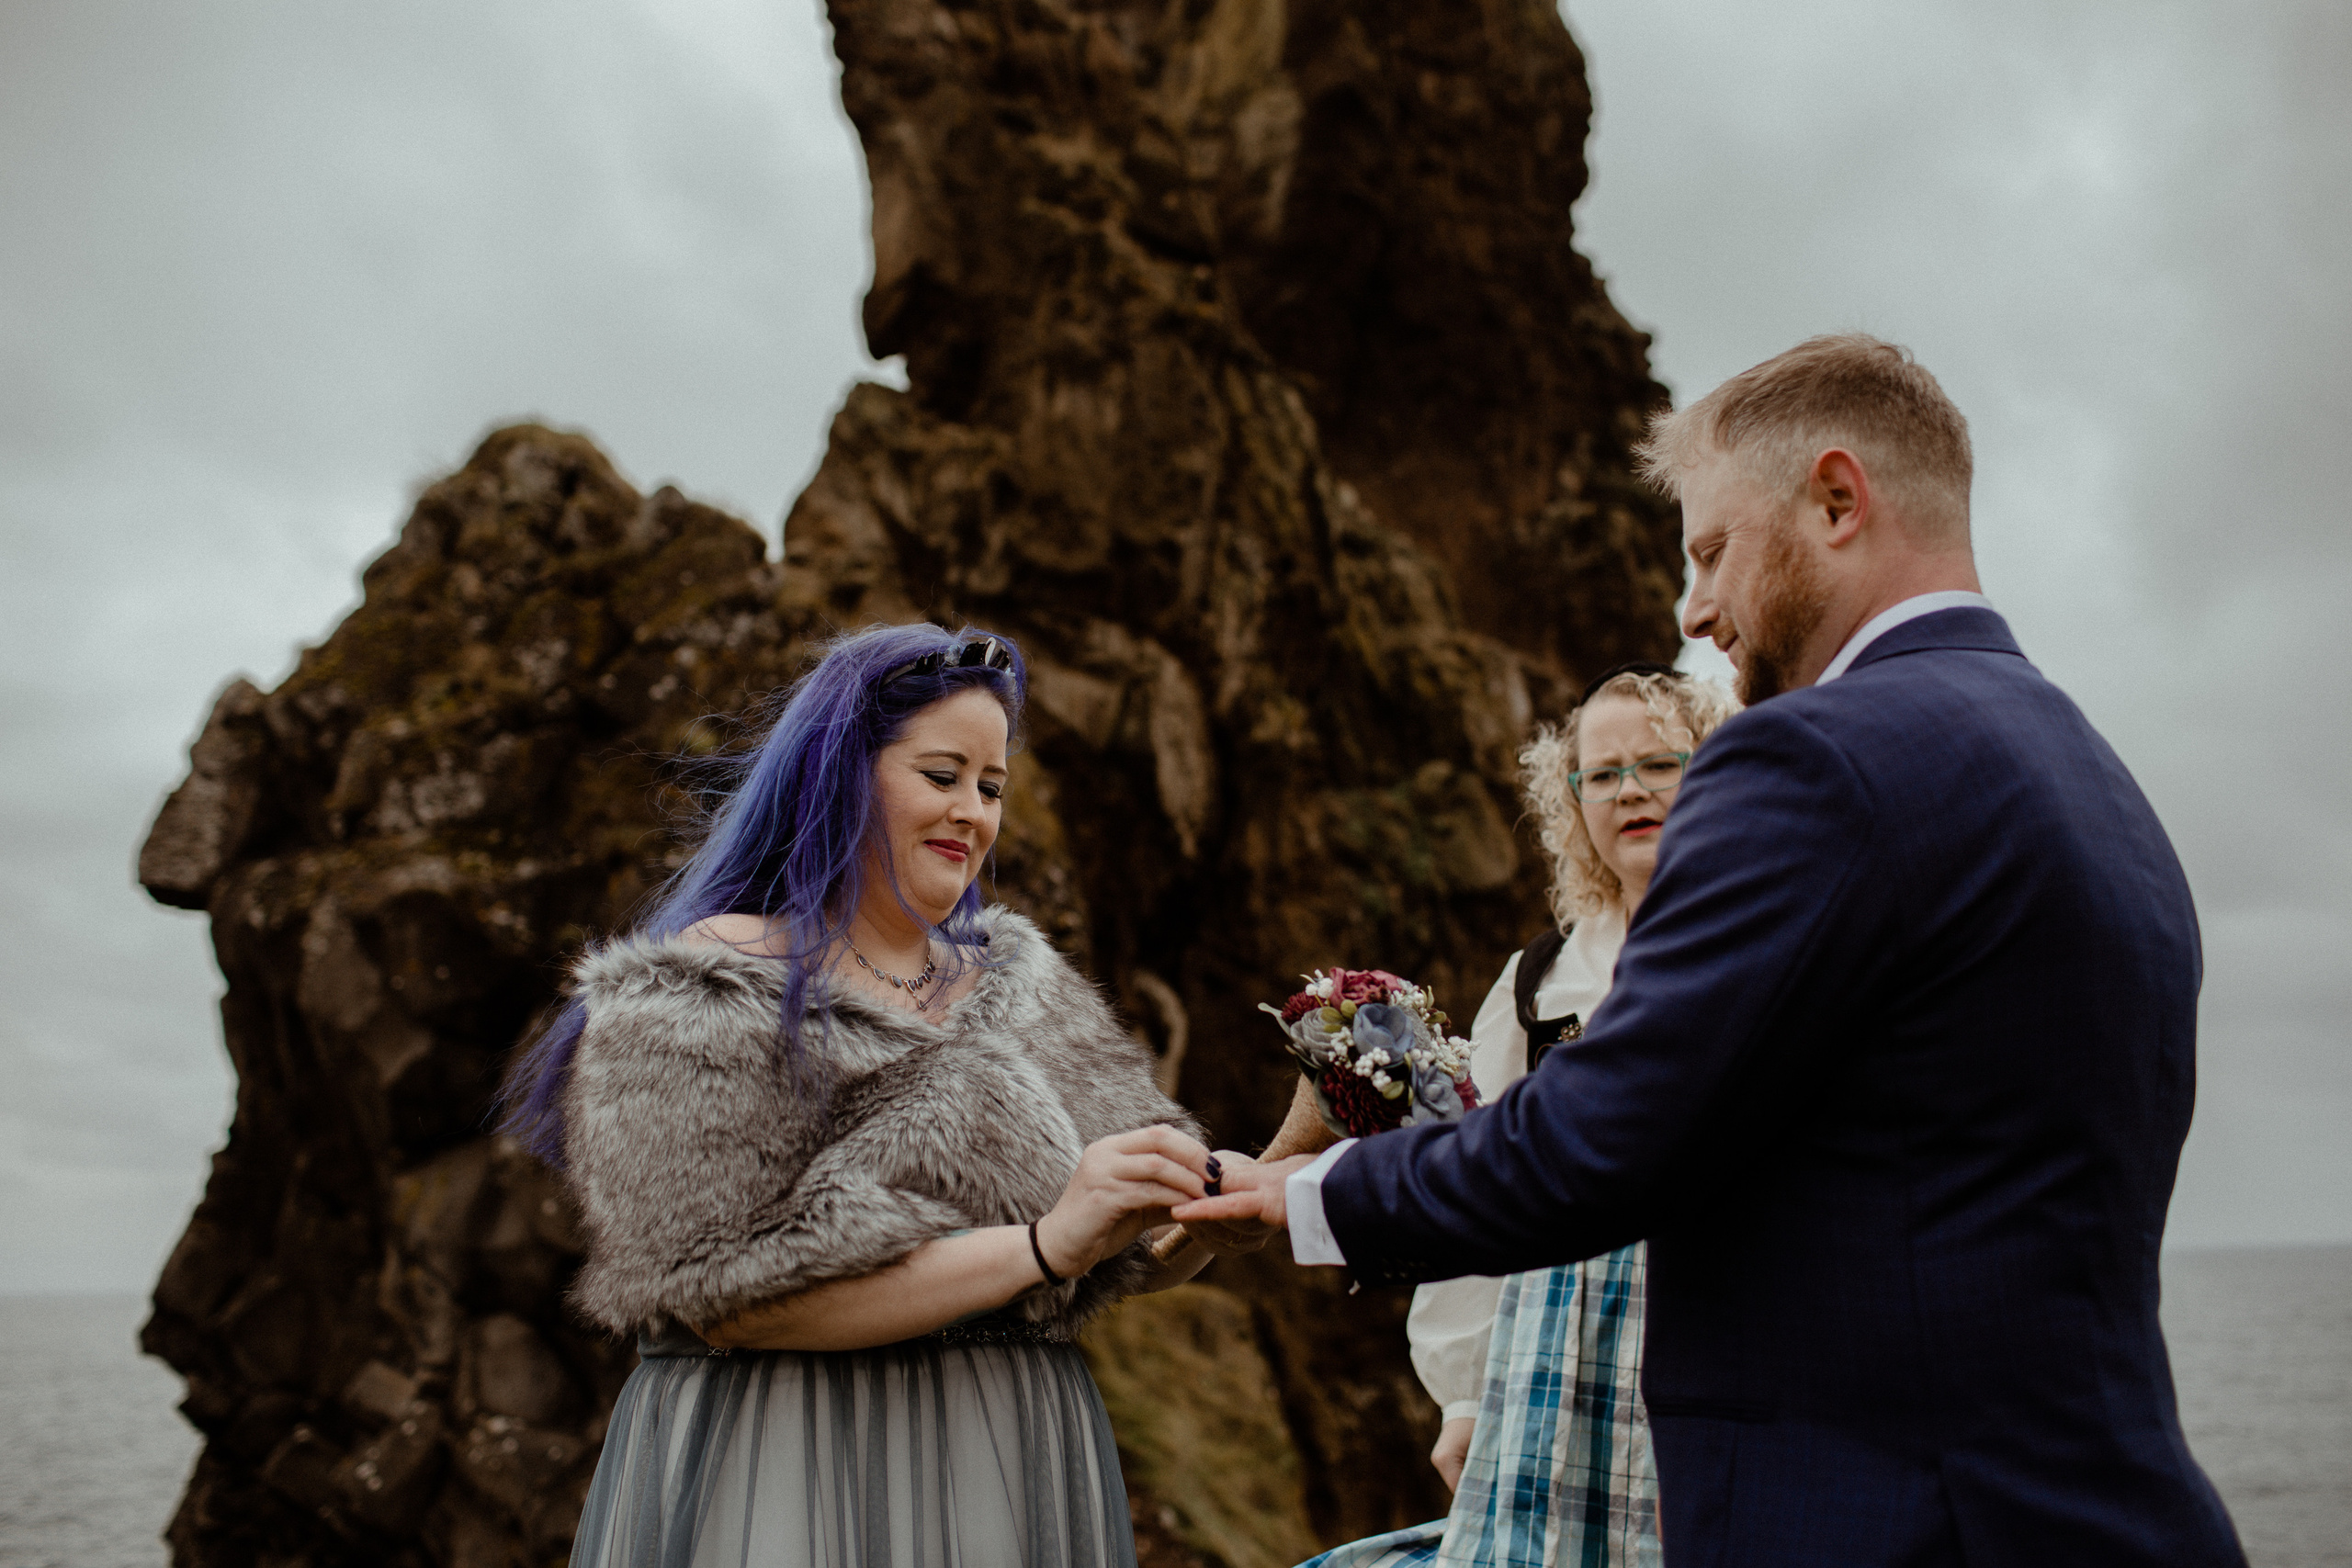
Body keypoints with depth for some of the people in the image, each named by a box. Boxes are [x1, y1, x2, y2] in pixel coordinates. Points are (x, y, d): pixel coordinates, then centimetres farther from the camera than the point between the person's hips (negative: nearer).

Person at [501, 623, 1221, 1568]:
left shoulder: (1022, 983, 9)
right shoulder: (700, 1001, -10)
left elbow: (1137, 1249, 4)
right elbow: (729, 1298, -20)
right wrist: (1044, 1246, -24)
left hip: (1022, 1481, 6)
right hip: (793, 1492, -6)